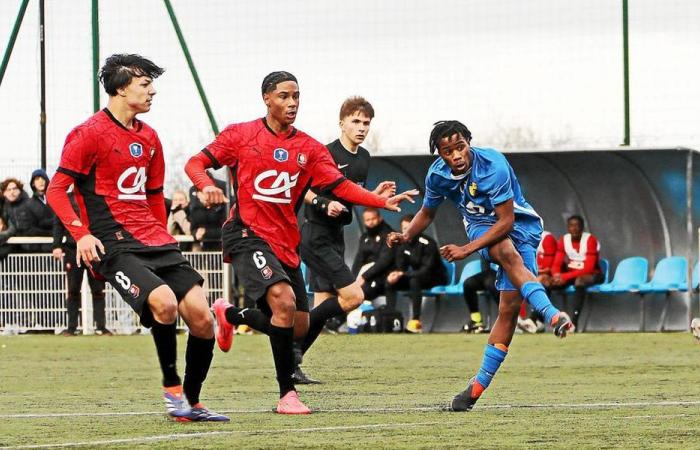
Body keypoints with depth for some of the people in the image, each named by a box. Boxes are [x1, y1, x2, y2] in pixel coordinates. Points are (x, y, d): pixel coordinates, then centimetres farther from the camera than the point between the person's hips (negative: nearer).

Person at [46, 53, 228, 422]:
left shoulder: (148, 138, 17)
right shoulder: (90, 133, -5)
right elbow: (56, 191, -6)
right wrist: (81, 234, -18)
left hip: (155, 241, 7)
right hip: (113, 246, -7)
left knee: (201, 318, -5)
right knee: (164, 301, -30)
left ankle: (192, 404, 11)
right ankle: (171, 388, -12)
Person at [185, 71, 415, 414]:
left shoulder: (309, 148, 8)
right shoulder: (241, 135, 0)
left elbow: (341, 186, -1)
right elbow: (196, 164, 2)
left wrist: (383, 202, -15)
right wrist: (207, 186, -21)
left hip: (285, 242, 6)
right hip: (247, 235, -6)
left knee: (298, 327, 6)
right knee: (284, 301, -27)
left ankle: (230, 315, 35)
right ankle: (287, 395, -15)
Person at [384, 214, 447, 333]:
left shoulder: (427, 243, -21)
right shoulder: (402, 245, -1)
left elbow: (427, 269, -27)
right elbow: (400, 267, 2)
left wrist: (402, 274, -33)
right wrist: (395, 274, -24)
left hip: (436, 278, -7)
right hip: (416, 276, 7)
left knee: (414, 280, -37)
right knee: (389, 282, -11)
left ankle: (416, 321, -37)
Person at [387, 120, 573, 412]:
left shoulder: (493, 166, -26)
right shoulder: (437, 175, -9)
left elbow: (506, 221, -24)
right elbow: (427, 213, 12)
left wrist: (467, 249, -28)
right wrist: (406, 236, -7)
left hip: (519, 225, -2)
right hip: (481, 226, 2)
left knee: (510, 305, -14)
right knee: (508, 253, -36)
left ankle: (480, 383, -8)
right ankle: (552, 315, -53)